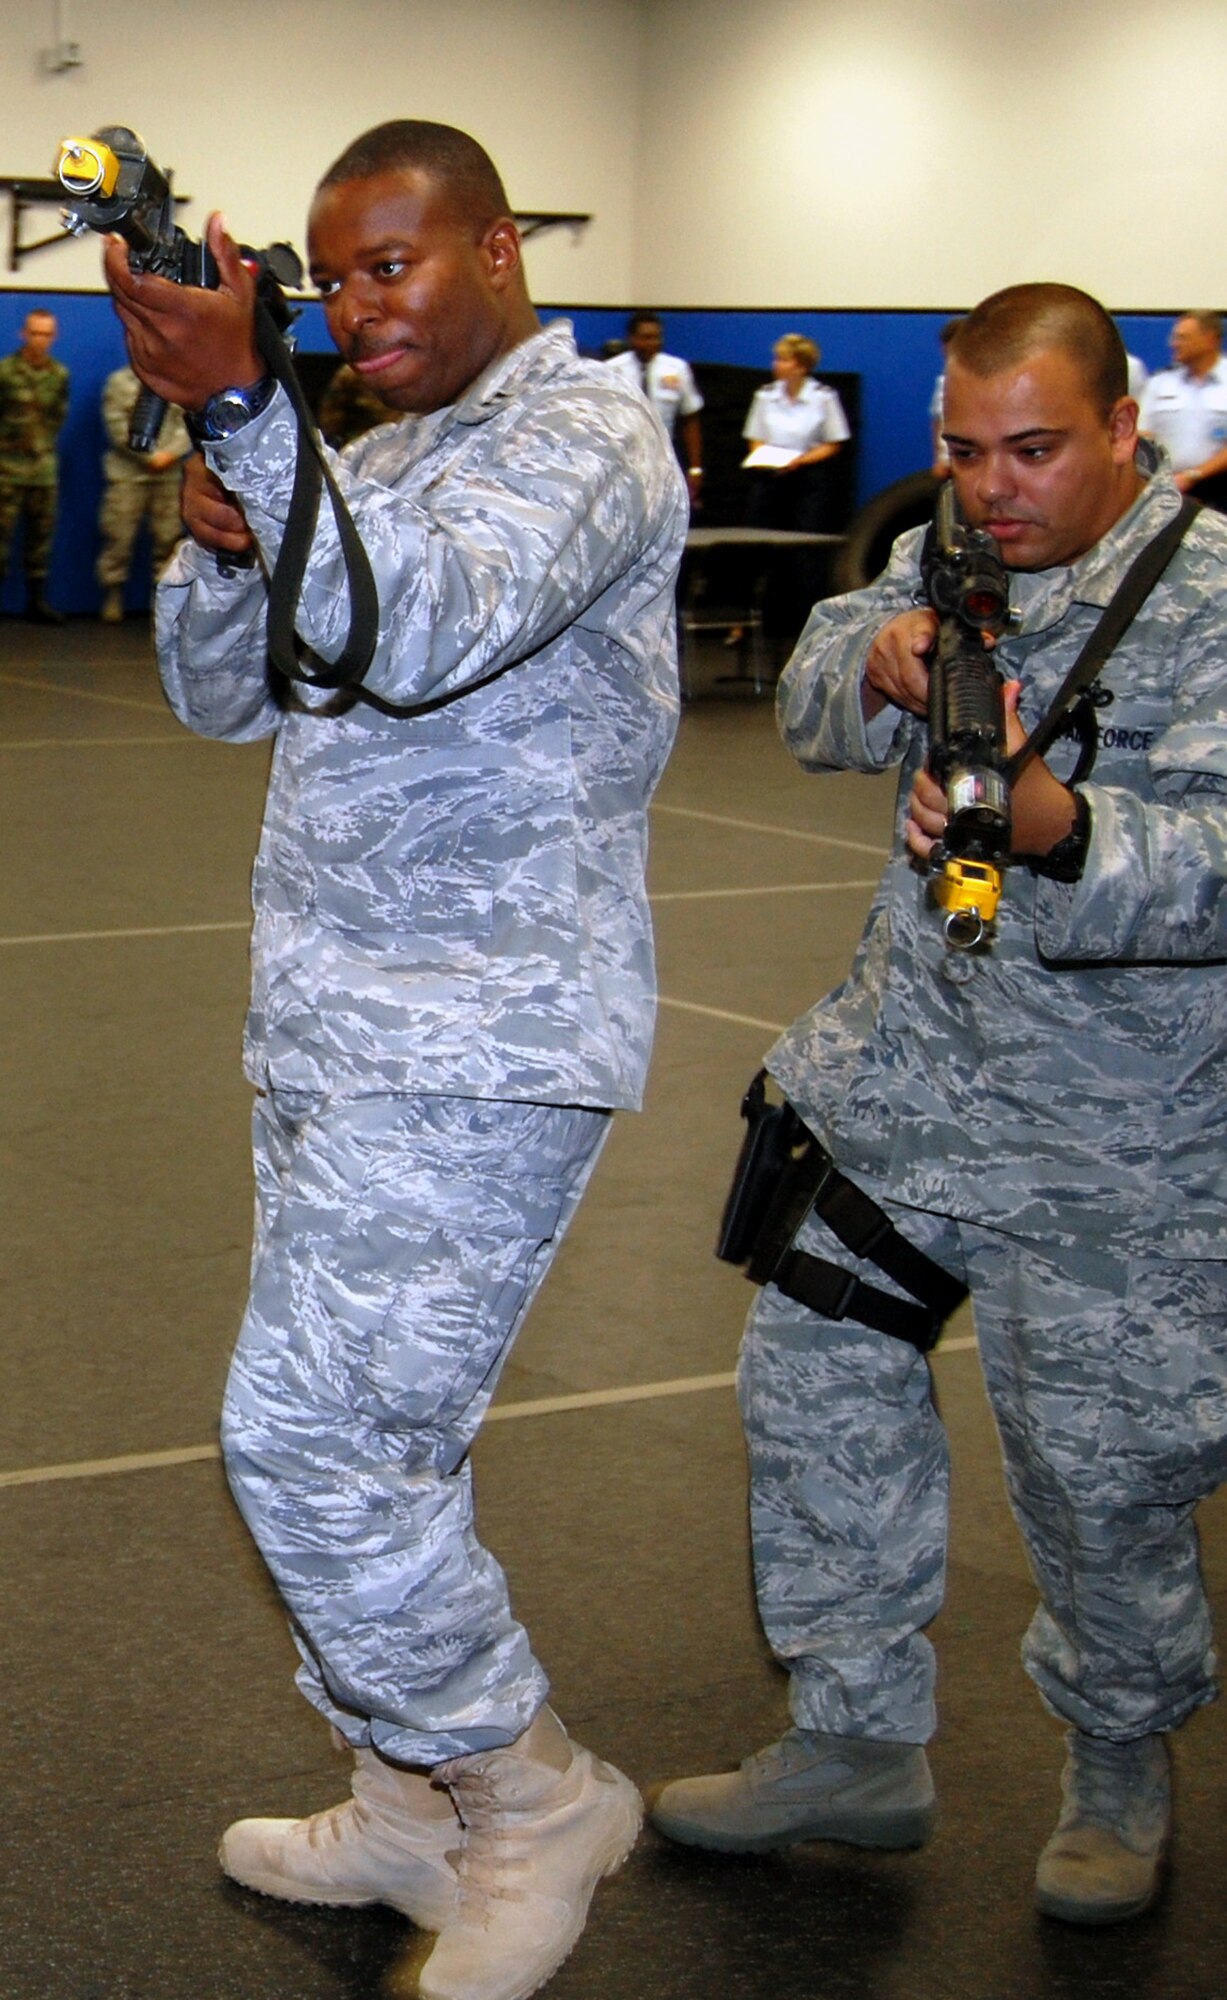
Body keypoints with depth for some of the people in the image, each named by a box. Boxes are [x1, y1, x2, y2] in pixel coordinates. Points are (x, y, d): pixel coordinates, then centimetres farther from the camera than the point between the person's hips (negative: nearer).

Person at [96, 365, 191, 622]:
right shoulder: (120, 382, 4)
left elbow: (190, 425, 4)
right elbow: (118, 425, -5)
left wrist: (171, 453, -11)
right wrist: (149, 456, -11)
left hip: (169, 475, 2)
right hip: (127, 474, -2)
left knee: (168, 537, 1)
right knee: (119, 536, -4)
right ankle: (113, 597, 3)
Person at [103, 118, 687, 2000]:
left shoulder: (588, 435, -10)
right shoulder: (379, 460, 18)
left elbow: (424, 634, -27)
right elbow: (227, 696, 14)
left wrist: (241, 408, -36)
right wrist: (222, 535, -6)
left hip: (477, 1056, -9)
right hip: (340, 1042, 9)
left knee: (313, 1442, -12)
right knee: (365, 1446, 14)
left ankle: (535, 1792, 6)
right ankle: (415, 1811, 28)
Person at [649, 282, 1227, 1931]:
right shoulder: (954, 542, 5)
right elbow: (808, 705, 6)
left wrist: (1058, 827, -47)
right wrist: (881, 664, -17)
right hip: (901, 1069, 7)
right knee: (815, 1382, 11)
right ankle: (859, 1746, 28)